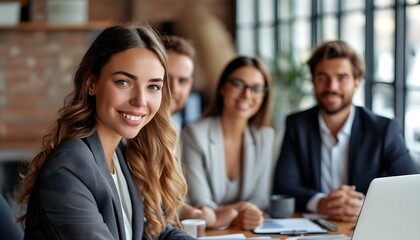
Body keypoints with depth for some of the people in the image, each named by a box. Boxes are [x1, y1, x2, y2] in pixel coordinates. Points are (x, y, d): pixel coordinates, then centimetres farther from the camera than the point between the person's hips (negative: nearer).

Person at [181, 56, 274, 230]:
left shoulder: (265, 136, 6)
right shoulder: (194, 134, -8)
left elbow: (260, 197, 6)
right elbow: (200, 205, -11)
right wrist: (235, 218, -29)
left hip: (250, 230, 3)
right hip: (207, 231, -3)